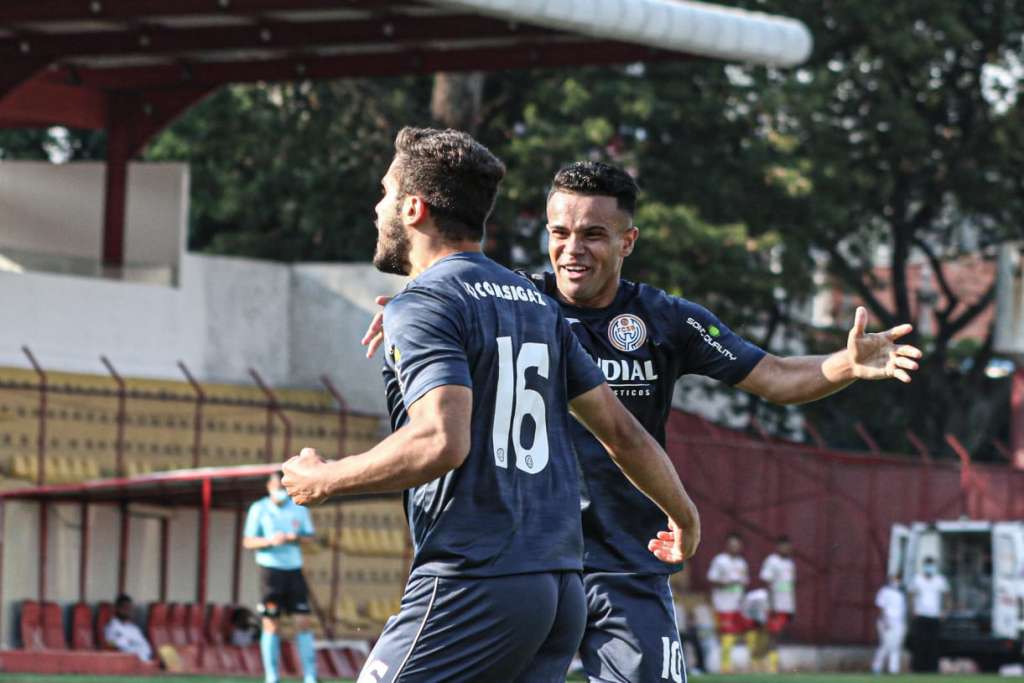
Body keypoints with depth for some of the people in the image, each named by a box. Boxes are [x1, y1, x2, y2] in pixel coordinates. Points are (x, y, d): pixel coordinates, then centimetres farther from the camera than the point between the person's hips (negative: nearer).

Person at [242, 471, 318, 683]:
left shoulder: (299, 508, 8)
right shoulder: (259, 509, 0)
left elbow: (309, 536, 12)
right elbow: (248, 541, 0)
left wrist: (296, 538, -11)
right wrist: (270, 541, -18)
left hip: (294, 569, 3)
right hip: (270, 569, -3)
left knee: (303, 622, -3)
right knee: (270, 625, -3)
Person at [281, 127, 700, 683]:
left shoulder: (421, 305, -7)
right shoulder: (535, 303, 18)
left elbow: (440, 442, -22)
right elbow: (620, 431, 18)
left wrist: (323, 480, -9)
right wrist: (684, 514, 33)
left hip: (471, 586, -8)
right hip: (562, 591, 8)